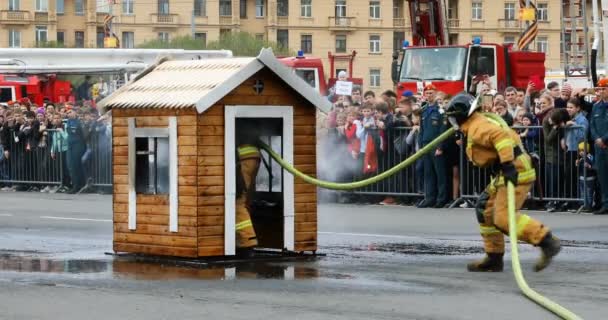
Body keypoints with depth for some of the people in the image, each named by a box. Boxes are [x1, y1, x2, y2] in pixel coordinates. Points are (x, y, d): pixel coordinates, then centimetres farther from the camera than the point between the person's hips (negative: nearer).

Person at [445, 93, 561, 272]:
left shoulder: (477, 127, -11)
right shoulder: (483, 121, 20)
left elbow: (500, 136, -28)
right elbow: (510, 135, 24)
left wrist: (508, 165, -33)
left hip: (515, 174, -11)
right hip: (506, 175, 11)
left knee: (504, 218, -17)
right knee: (485, 210, 15)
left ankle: (547, 242, -15)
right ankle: (494, 258, 19)